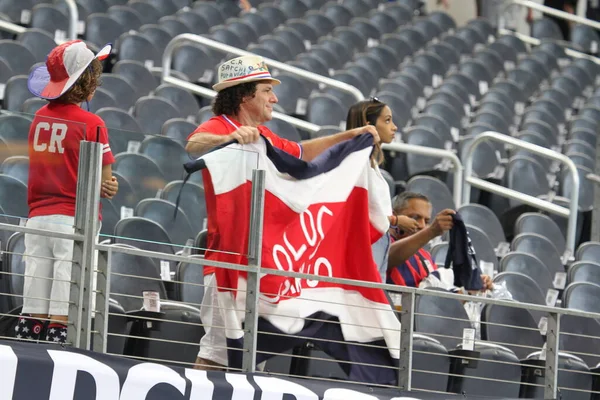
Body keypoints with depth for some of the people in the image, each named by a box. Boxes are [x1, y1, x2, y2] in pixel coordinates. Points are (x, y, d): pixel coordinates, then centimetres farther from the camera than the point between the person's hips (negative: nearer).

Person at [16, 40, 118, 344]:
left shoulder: (40, 117, 8)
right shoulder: (91, 124, -9)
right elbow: (105, 184, -9)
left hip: (37, 217, 6)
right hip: (75, 220, -6)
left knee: (32, 315, 6)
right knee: (62, 316, -6)